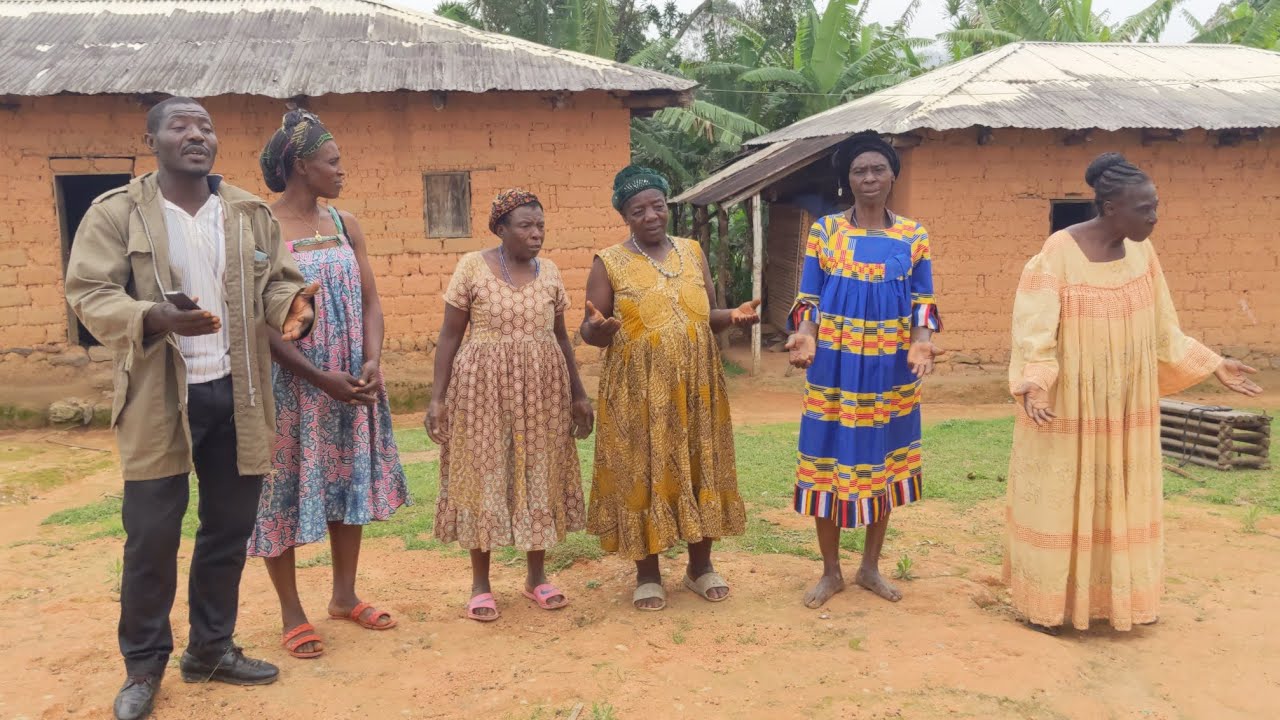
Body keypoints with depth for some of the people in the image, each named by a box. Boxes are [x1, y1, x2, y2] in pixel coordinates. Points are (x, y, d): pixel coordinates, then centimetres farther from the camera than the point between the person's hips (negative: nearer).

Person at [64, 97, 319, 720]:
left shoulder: (252, 213, 7)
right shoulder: (115, 213, -2)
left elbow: (276, 281, 11)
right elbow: (89, 293, -8)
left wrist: (290, 306, -14)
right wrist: (156, 317, -27)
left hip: (236, 392, 4)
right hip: (159, 397, -3)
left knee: (229, 528, 12)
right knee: (151, 535, 3)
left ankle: (211, 648, 30)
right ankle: (143, 664, 22)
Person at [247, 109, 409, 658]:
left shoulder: (345, 225, 7)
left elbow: (370, 301, 6)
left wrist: (372, 362, -11)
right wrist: (322, 378, -20)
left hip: (352, 382, 6)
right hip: (291, 386, -5)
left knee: (350, 484, 13)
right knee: (287, 492, 4)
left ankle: (344, 596, 31)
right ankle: (292, 614, 20)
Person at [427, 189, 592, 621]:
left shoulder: (549, 271, 6)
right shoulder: (472, 267, -4)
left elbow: (561, 337, 12)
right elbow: (450, 335, -3)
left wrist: (579, 394, 10)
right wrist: (438, 396, -9)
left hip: (542, 389, 4)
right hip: (484, 388, -3)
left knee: (540, 476, 8)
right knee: (484, 476, 2)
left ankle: (536, 576, 22)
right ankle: (480, 583, 15)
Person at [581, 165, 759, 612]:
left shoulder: (692, 252, 9)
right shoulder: (609, 263, -3)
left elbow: (708, 317, 13)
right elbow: (589, 331, -4)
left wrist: (734, 317, -9)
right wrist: (597, 329, -28)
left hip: (696, 389, 4)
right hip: (639, 392, -3)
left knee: (699, 470, 9)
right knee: (643, 475, 2)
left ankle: (700, 566, 26)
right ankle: (647, 574, 18)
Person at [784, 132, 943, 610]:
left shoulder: (914, 235, 3)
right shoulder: (824, 231, 0)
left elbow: (922, 300, 5)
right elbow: (808, 299, 1)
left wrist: (921, 341, -14)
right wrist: (804, 335, -19)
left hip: (891, 366, 2)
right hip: (834, 364, -1)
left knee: (883, 460, 10)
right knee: (830, 460, 3)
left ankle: (870, 567, 27)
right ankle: (831, 571, 19)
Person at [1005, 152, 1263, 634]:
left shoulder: (1141, 253, 0)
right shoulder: (1058, 254, -18)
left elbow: (1162, 329, 10)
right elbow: (1034, 328, -21)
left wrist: (1213, 365, 10)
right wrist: (1033, 386, -34)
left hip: (1124, 404, 6)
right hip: (1067, 403, -6)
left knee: (1120, 498, 13)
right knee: (1059, 499, 4)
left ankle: (1110, 596, 28)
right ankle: (1045, 602, 18)